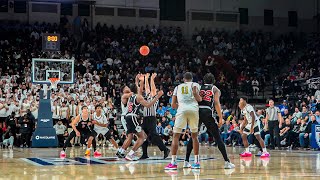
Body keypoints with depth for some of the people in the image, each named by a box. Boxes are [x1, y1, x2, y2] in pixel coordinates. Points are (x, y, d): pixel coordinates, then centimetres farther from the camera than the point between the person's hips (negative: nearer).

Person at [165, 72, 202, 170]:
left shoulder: (178, 87, 24)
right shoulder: (194, 84, 18)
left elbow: (173, 105, 19)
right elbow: (195, 93, -5)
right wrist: (200, 99, 15)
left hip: (182, 110, 0)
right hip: (193, 109, 0)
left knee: (176, 136, 4)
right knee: (194, 136, 14)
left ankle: (173, 162, -6)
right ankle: (196, 162, 13)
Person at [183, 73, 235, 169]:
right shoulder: (215, 89, 13)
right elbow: (217, 103, 0)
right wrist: (220, 118, -3)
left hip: (197, 112, 3)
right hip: (207, 112, -3)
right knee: (218, 138, 2)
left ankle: (186, 161, 12)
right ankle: (227, 162, -2)